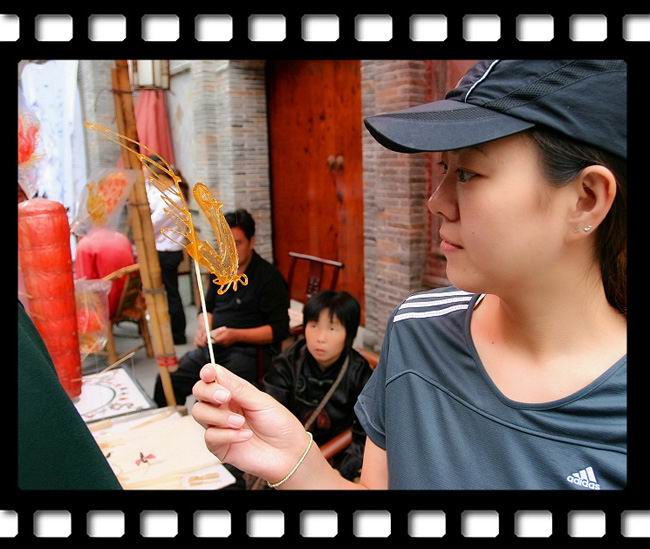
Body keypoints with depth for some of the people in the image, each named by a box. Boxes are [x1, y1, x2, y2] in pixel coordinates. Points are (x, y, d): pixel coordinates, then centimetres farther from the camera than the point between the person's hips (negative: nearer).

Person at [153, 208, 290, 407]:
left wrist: (236, 335, -21)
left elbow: (279, 329, -12)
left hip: (250, 350, -6)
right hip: (214, 347, 7)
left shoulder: (269, 277, -10)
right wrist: (204, 328, 1)